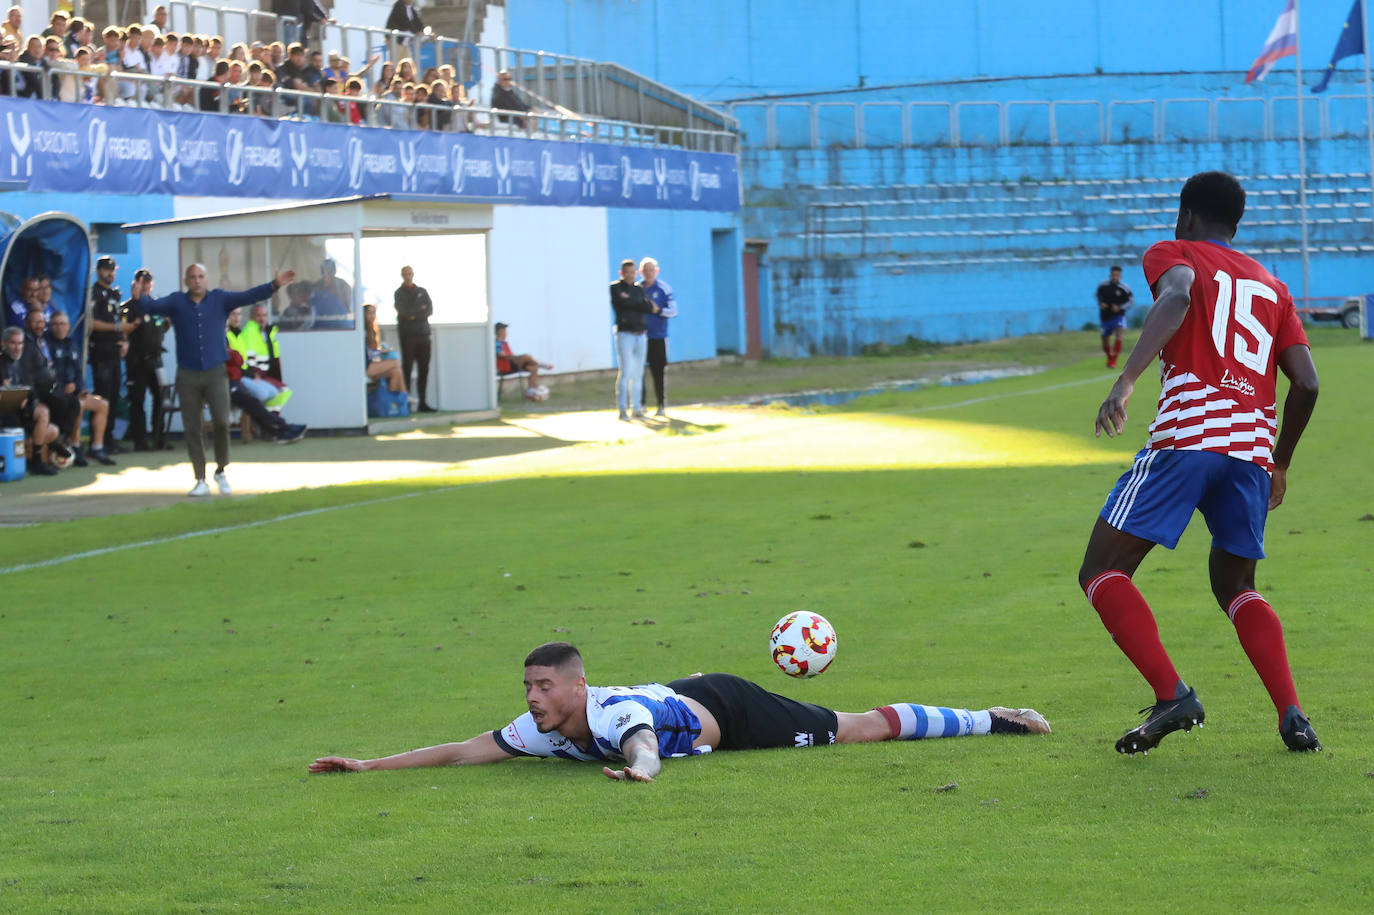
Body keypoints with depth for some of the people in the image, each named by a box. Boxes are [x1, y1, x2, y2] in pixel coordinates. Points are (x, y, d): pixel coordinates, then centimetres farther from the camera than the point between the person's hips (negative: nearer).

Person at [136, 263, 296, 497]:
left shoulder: (219, 299, 4)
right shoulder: (177, 302, 4)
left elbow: (248, 296, -5)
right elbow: (152, 306, -8)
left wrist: (274, 285, -19)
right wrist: (139, 297, -30)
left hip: (215, 373, -1)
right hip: (188, 375, 1)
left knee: (221, 422, -14)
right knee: (192, 429, 2)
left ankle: (221, 471, 8)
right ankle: (200, 481, 11)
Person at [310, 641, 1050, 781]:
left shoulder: (612, 715, -38)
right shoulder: (541, 731, -18)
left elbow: (644, 748, -58)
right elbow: (462, 751, -14)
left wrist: (639, 766, -82)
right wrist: (370, 765, -19)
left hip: (729, 713, -6)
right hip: (681, 702, 6)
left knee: (857, 729, 3)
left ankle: (991, 721, 15)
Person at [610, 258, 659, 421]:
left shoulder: (639, 289, 17)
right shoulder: (615, 288, 2)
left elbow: (650, 308, 1)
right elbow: (624, 303, -16)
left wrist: (630, 301, -8)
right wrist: (642, 304, -4)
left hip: (640, 334, 5)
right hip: (624, 333, -5)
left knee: (638, 374, 5)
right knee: (625, 372, -11)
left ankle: (637, 409, 9)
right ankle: (622, 410, -10)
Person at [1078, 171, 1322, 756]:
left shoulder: (1173, 255, 14)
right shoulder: (1271, 286, 26)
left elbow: (1177, 298, -12)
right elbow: (1306, 382, 15)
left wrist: (1126, 380, -24)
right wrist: (1280, 463, 29)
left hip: (1187, 436, -5)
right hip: (1254, 446, 5)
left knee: (1102, 572, 4)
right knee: (1236, 587, 21)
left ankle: (1172, 694, -15)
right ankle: (1291, 715, 0)